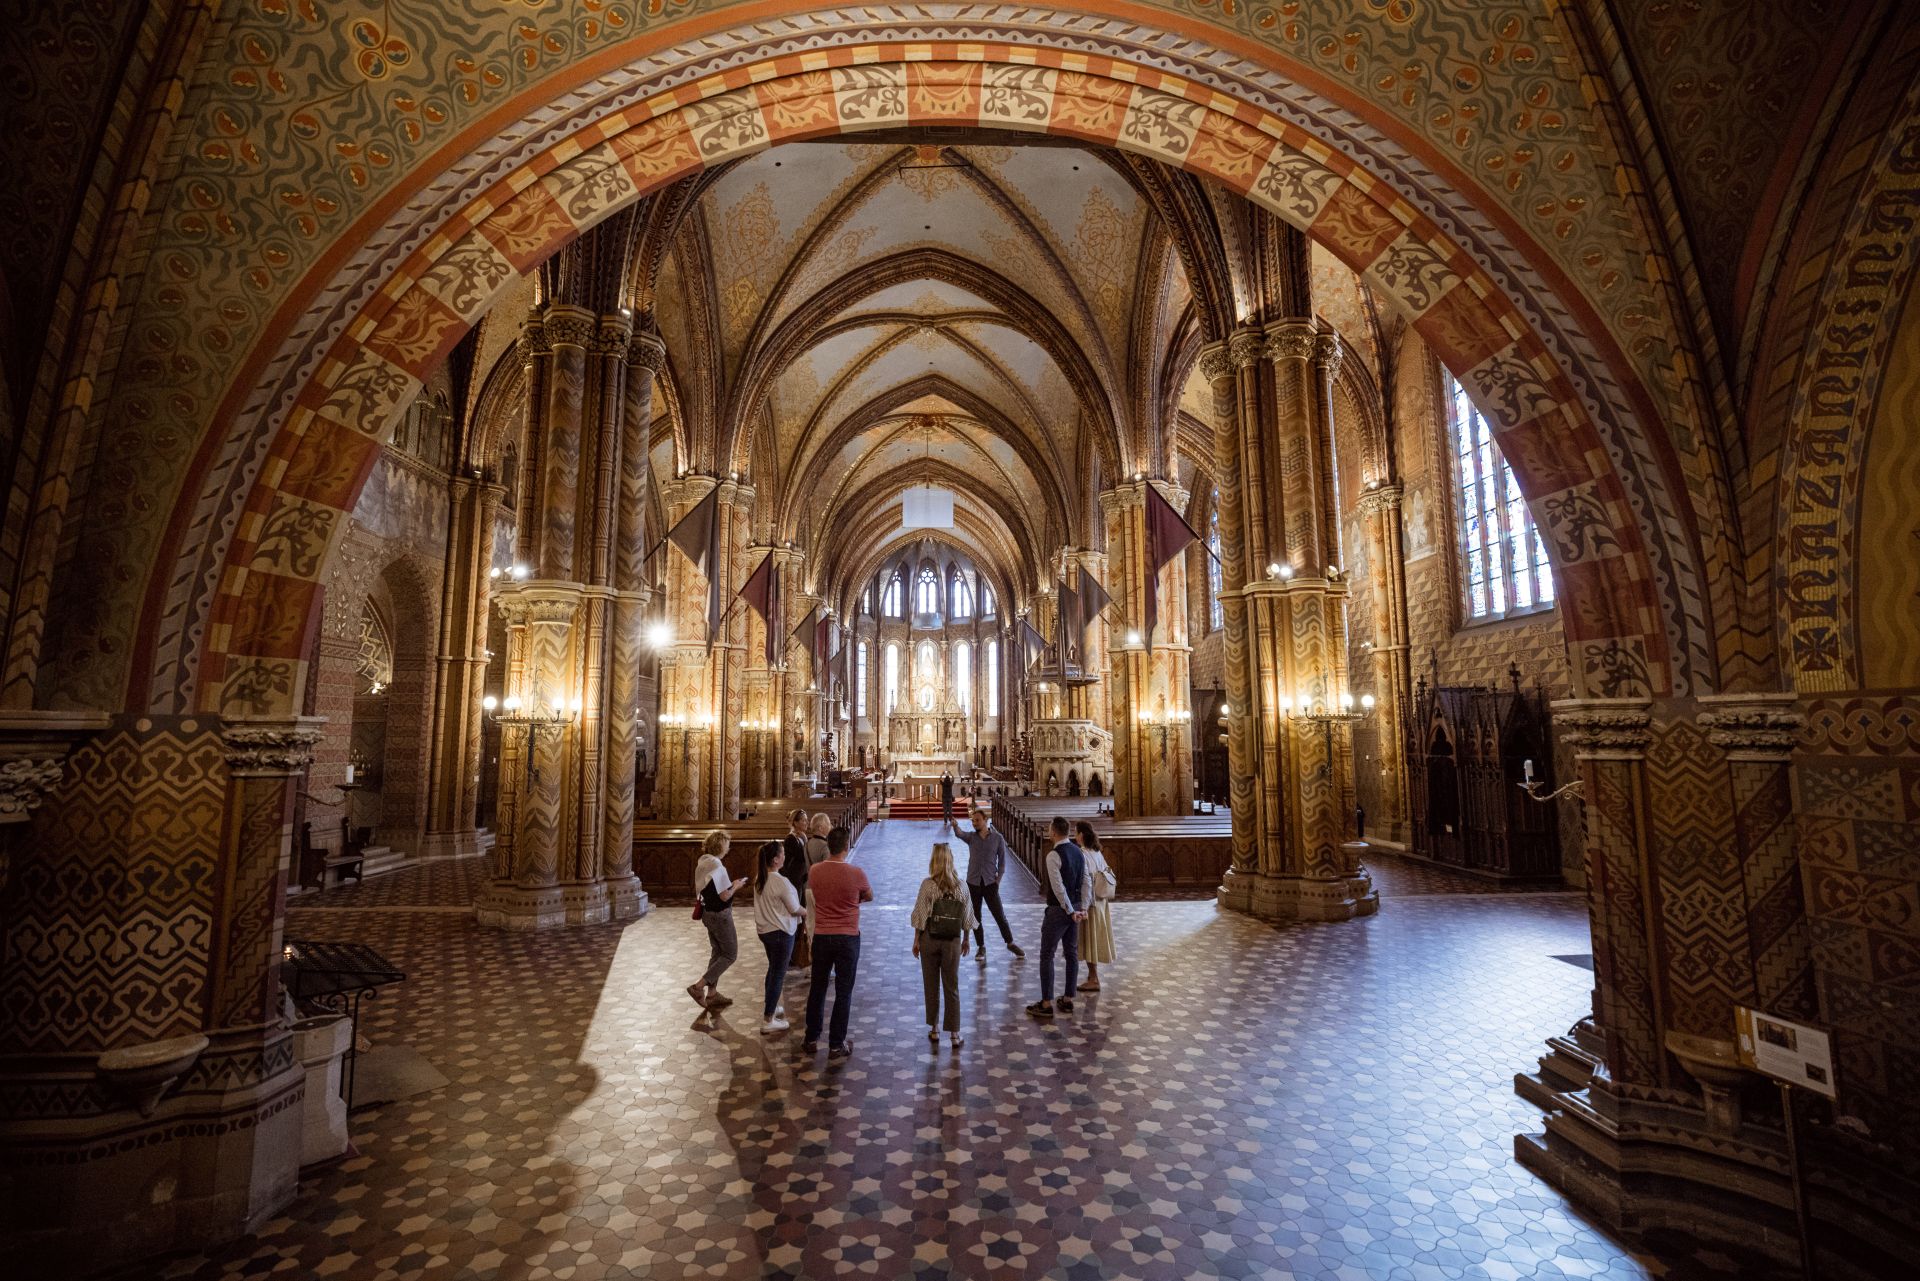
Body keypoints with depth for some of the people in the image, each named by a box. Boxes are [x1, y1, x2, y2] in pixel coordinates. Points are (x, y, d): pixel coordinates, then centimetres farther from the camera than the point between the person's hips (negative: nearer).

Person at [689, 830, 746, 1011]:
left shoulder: (702, 863, 4)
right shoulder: (717, 865, -23)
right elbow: (725, 896, -23)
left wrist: (730, 884, 11)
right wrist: (735, 886, -4)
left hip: (708, 913, 9)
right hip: (720, 915, -9)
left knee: (717, 952, 19)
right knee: (730, 954, 3)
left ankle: (712, 993, 23)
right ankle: (698, 986, -2)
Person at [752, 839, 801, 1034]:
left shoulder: (759, 879, 0)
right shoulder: (781, 882, -25)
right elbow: (794, 908, -15)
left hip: (764, 929, 8)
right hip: (780, 932, -8)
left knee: (773, 969, 25)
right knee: (778, 974, 4)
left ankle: (770, 1008, 40)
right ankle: (768, 1021, 9)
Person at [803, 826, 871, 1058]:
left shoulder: (815, 872, -7)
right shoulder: (856, 873, -16)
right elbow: (869, 897, 4)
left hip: (821, 937, 3)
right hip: (848, 938, -3)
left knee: (817, 988, 18)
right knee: (843, 992, 8)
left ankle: (811, 1039, 28)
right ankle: (836, 1045, 15)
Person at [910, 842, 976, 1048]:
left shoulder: (928, 884, -12)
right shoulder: (960, 885, -5)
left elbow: (921, 915, -9)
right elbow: (967, 916, 1)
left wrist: (916, 940, 2)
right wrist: (966, 940, 14)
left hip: (930, 940, -1)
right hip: (953, 942, 1)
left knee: (932, 986, 13)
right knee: (952, 988, 9)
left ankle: (934, 1029, 22)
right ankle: (955, 1034, 12)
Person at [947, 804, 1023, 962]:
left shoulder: (997, 838, -3)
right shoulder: (971, 837, -1)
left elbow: (1002, 860, 1)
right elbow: (959, 833, -23)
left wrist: (998, 880, -6)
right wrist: (954, 825, -46)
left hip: (990, 883, -2)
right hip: (973, 883, 2)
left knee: (1000, 915, 4)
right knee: (976, 917, 9)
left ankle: (1010, 943, 24)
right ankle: (981, 947, 25)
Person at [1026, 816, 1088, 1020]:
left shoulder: (1054, 855, -19)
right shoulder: (1079, 852, 6)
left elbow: (1058, 887, -22)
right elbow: (1085, 882, 6)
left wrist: (1070, 911, -16)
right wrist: (1083, 908, 6)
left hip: (1059, 910, -8)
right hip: (1075, 909, 8)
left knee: (1047, 956, 2)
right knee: (1072, 954, 14)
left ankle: (1046, 1004, 7)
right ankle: (1068, 1000, 23)